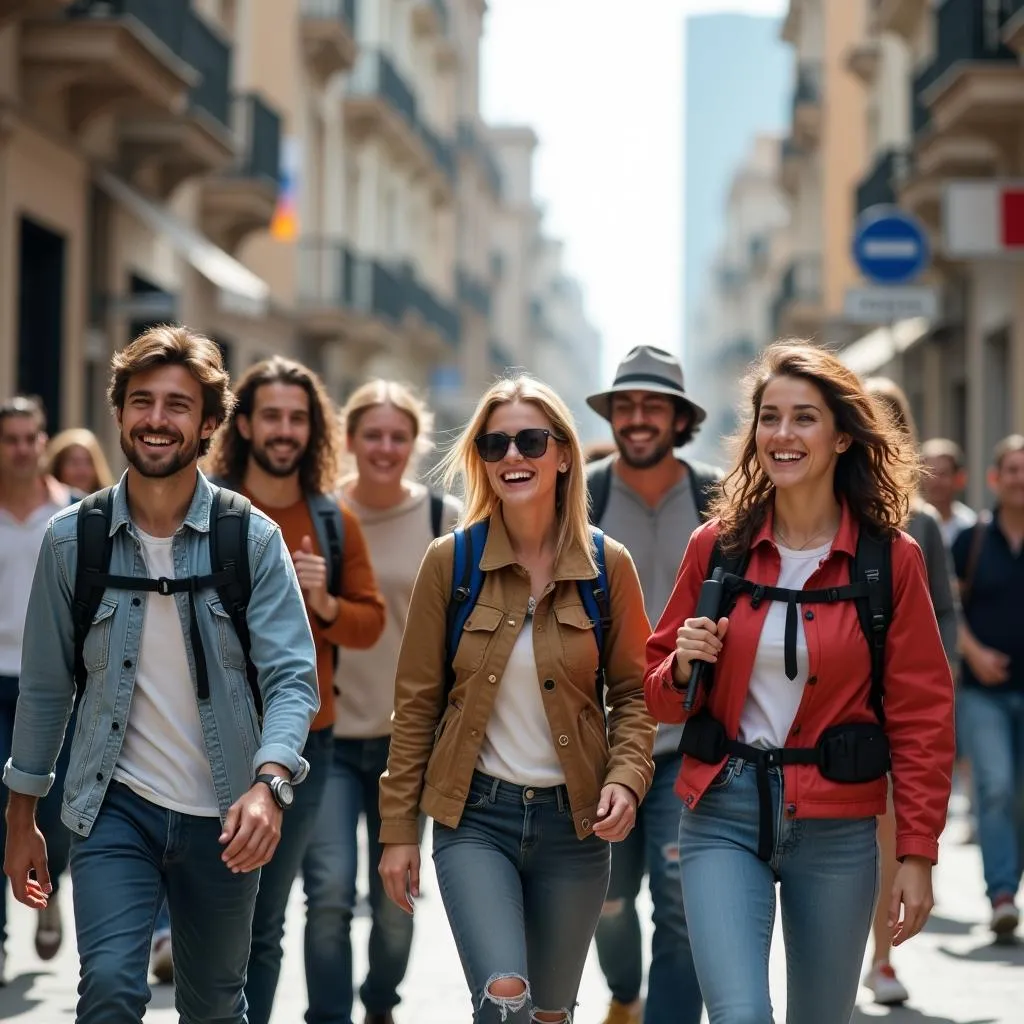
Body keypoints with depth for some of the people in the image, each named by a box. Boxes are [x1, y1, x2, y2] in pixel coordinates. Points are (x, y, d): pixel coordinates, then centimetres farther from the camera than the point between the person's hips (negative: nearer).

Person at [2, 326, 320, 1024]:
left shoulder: (252, 539, -5)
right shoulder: (73, 539, -2)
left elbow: (293, 677, -11)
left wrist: (269, 783, -29)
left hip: (225, 817, 0)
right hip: (116, 808, 0)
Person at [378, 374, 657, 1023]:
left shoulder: (608, 565, -1)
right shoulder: (450, 562, -3)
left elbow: (632, 692, 5)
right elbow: (417, 702, 1)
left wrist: (626, 779, -13)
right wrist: (398, 829, 0)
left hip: (573, 820, 2)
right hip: (475, 814, -1)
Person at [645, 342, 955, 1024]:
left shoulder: (891, 558, -3)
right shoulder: (718, 546, 2)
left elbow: (920, 715, -1)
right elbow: (660, 695, 12)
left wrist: (917, 854, -4)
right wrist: (684, 667, -11)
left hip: (836, 829, 0)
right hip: (724, 815, 0)